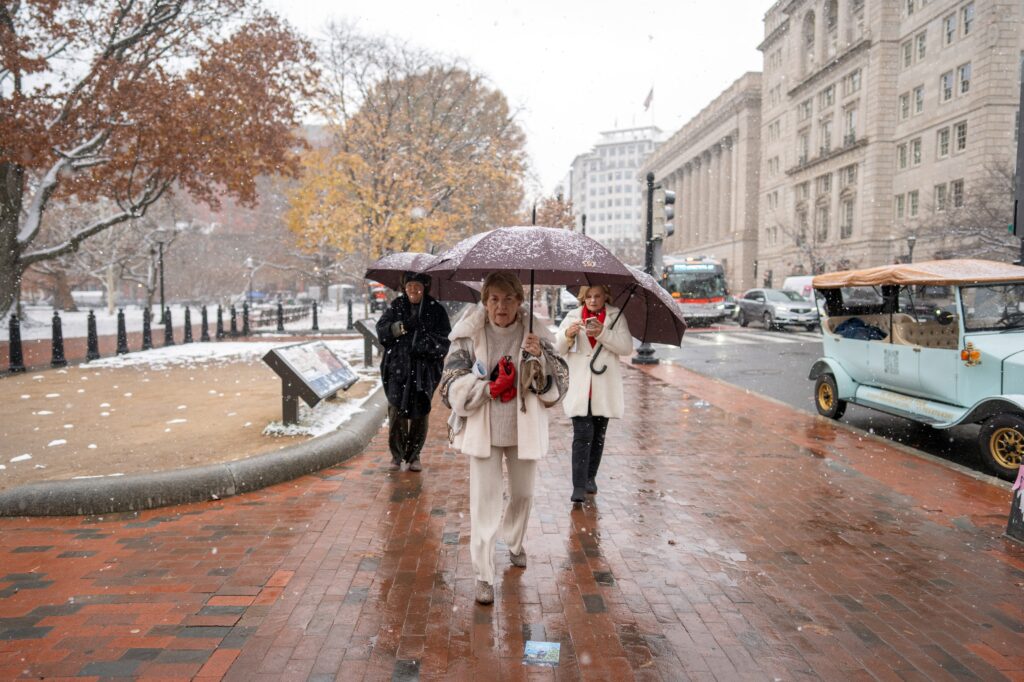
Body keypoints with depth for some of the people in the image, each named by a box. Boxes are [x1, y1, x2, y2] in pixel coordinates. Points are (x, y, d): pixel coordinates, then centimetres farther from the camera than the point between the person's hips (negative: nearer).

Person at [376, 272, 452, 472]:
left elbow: (444, 340, -2)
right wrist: (402, 326, -17)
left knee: (420, 414, 4)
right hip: (398, 367, 0)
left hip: (424, 369, 0)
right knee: (396, 411, -6)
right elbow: (381, 329, 0)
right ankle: (396, 455, 11)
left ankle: (414, 455, 20)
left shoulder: (436, 310, 2)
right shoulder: (396, 306, 8)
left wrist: (424, 345, -19)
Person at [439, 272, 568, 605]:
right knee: (484, 501, -2)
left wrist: (539, 358, -23)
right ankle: (483, 575, 12)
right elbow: (452, 387, -8)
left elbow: (558, 386, -5)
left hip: (524, 428, 2)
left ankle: (514, 543, 47)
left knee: (523, 494, 19)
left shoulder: (535, 334, -5)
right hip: (483, 429, -2)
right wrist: (491, 387, -22)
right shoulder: (468, 335, -8)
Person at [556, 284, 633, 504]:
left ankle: (591, 478, 28)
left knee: (598, 436, 12)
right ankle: (578, 486, -9)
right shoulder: (572, 316, 6)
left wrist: (602, 333, -20)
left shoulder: (616, 317, 5)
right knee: (582, 436, -9)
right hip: (579, 388, -1)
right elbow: (558, 348, 2)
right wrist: (568, 334, -19)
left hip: (604, 389, 1)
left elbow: (627, 347, -7)